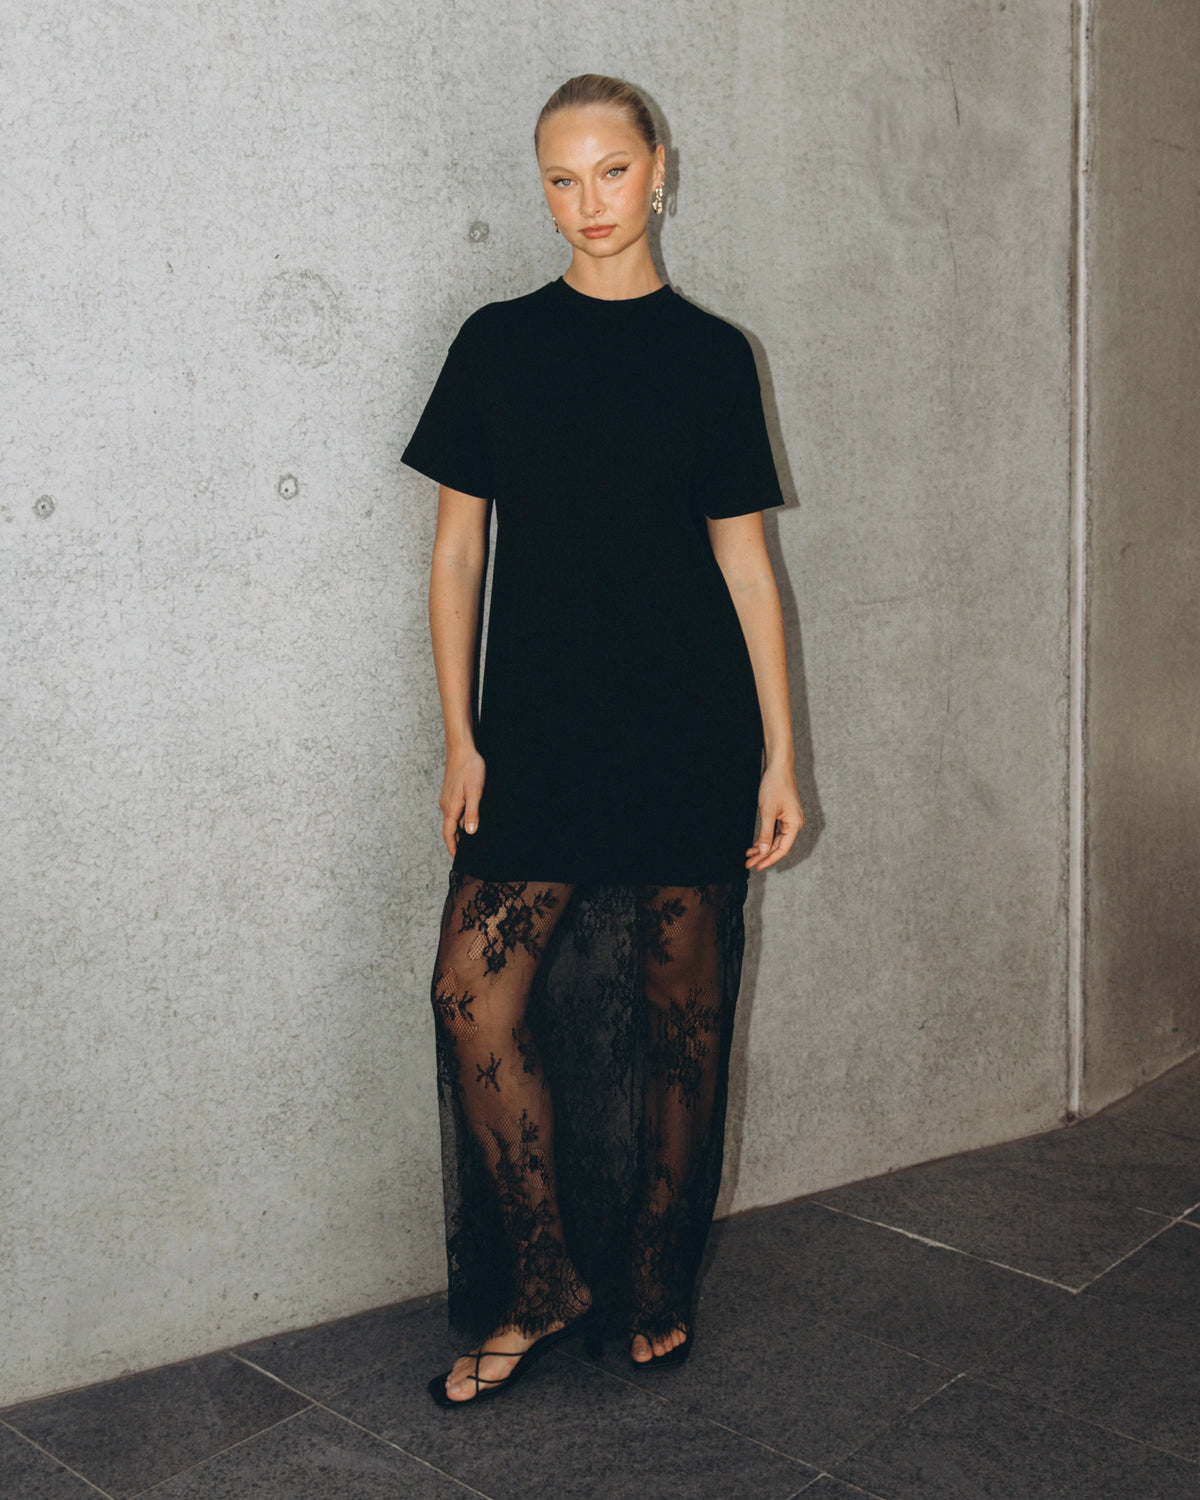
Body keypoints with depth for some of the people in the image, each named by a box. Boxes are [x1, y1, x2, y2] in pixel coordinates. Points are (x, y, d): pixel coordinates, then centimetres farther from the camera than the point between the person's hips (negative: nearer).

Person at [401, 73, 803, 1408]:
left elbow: (745, 560, 6)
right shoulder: (498, 344, 7)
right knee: (476, 994, -9)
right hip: (538, 734, 1)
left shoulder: (710, 353, 6)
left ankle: (655, 1287, 23)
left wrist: (780, 754, 2)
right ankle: (542, 1284, 10)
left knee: (681, 1013, 5)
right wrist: (460, 737, 0)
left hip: (690, 740, 0)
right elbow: (457, 549, 7)